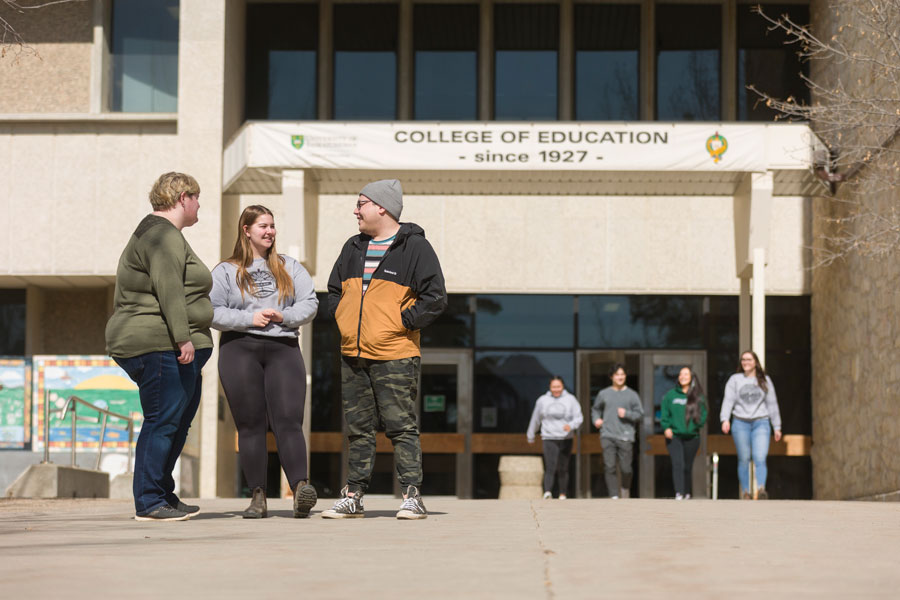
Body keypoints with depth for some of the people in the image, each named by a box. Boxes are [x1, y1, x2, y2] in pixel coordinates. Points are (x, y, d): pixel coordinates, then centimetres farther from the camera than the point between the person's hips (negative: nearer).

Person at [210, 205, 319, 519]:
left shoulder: (290, 267, 17)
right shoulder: (225, 271, 9)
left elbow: (310, 303, 10)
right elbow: (211, 312, 0)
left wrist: (284, 316, -8)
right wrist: (250, 319, -10)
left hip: (283, 349, 1)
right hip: (239, 349, -1)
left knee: (288, 421, -13)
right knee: (251, 425, -1)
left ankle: (300, 488, -26)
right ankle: (258, 496, 1)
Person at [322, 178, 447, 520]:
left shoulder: (415, 247, -4)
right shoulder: (353, 248, 15)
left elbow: (435, 298, -9)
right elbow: (334, 290, 27)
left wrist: (402, 322, -12)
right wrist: (342, 318, 11)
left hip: (394, 357, -6)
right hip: (352, 355, 6)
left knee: (401, 428, -6)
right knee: (358, 429, 10)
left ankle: (412, 496, -3)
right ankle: (353, 497, 15)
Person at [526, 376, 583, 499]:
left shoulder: (570, 399, 5)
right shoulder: (542, 400, 7)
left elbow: (579, 418, 1)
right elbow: (535, 419, 18)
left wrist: (571, 425, -20)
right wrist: (530, 435, 26)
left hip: (566, 439, 1)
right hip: (549, 438, -1)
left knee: (563, 468, 6)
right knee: (550, 467, -17)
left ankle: (562, 494, 16)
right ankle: (547, 492, -30)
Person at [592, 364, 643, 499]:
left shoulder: (632, 395, 8)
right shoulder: (603, 394, 12)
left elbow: (639, 413, 6)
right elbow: (595, 409, 25)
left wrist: (627, 414, -11)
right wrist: (596, 419, 7)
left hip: (625, 437, -1)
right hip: (607, 436, 1)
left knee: (626, 469, -1)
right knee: (609, 467, -8)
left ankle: (625, 488, 28)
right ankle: (614, 496, -6)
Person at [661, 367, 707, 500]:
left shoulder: (698, 397, 5)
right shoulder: (671, 395, 7)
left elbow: (703, 415, 5)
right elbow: (664, 414, 7)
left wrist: (696, 423, -12)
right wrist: (666, 427, -6)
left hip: (691, 437, 1)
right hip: (674, 436, -1)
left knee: (688, 467, 8)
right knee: (677, 464, -16)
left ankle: (687, 493, 23)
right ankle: (679, 493, -23)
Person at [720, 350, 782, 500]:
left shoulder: (765, 380, 12)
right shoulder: (734, 380, 8)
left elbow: (772, 404, 14)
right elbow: (728, 401, -1)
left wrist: (777, 427, 13)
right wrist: (725, 419, -17)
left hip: (761, 423, 0)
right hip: (740, 423, 0)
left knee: (760, 458, -16)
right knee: (744, 459, 2)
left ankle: (761, 489, -26)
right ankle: (745, 492, 8)